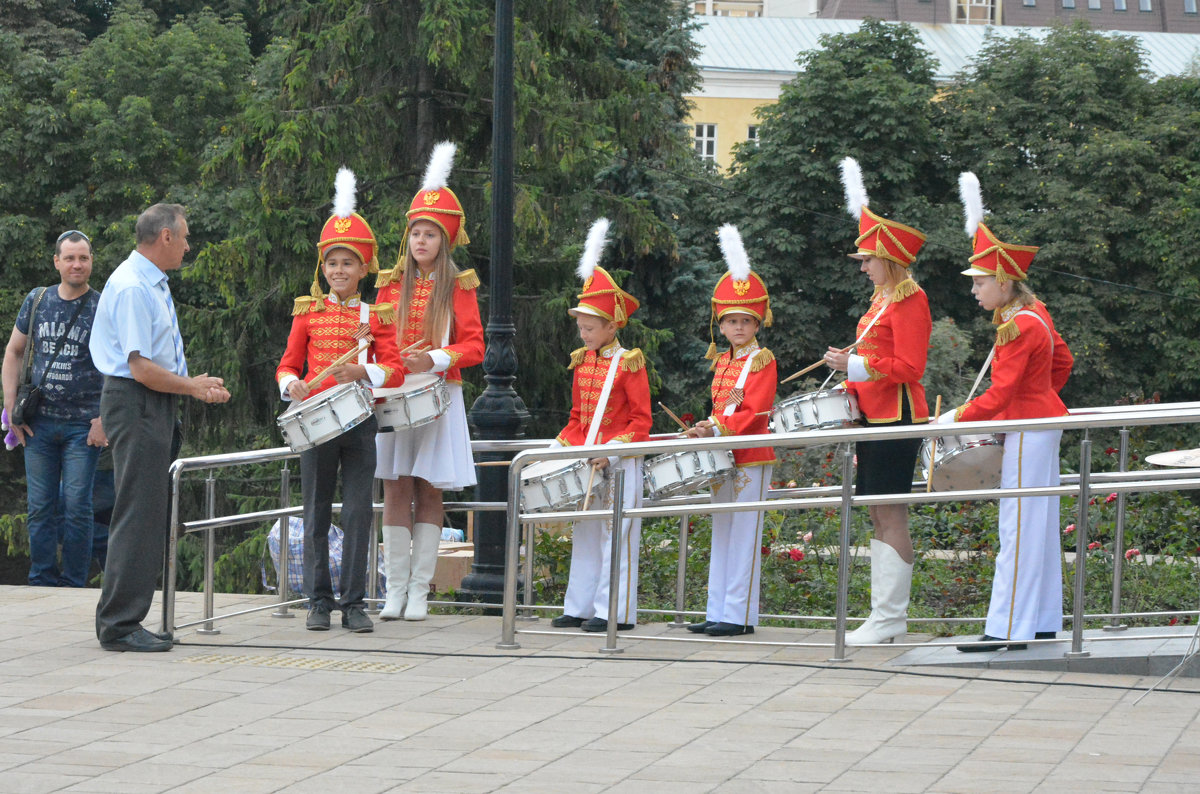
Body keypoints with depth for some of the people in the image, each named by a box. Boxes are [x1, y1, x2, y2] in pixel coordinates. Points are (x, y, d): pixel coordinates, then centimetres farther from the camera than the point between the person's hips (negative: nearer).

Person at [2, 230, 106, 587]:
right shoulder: (37, 301, 8)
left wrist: (104, 420, -10)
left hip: (83, 425, -3)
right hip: (39, 423, 3)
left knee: (76, 507, -4)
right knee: (40, 507, 5)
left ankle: (73, 587, 4)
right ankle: (42, 583, 14)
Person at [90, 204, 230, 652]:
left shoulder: (153, 284, 16)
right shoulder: (132, 287, -16)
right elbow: (142, 368, -21)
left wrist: (192, 383, 12)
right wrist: (194, 388, -11)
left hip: (156, 407, 11)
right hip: (135, 404, -11)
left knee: (152, 515, 11)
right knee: (138, 516, -9)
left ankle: (123, 620, 16)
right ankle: (119, 626, -5)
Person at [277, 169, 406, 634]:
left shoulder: (376, 316, 5)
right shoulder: (307, 312, 7)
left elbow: (394, 370, -3)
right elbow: (288, 365, 9)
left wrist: (365, 373, -22)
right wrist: (291, 385, -13)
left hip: (360, 422, -1)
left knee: (358, 515, -3)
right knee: (317, 516, 4)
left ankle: (354, 604, 4)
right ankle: (319, 602, 11)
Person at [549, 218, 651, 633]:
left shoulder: (629, 364, -7)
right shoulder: (582, 363, 12)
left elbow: (641, 422, -9)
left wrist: (613, 451, -20)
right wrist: (562, 446, 2)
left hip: (619, 465, -7)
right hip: (584, 464, 7)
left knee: (615, 537, -4)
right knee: (584, 536, 9)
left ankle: (614, 612, -1)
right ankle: (579, 608, 13)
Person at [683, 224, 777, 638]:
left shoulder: (762, 362, -6)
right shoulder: (721, 362, 15)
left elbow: (755, 412, -16)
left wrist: (719, 429, -25)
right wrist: (707, 429, -2)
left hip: (751, 457, -8)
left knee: (744, 536, -7)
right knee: (721, 535, 9)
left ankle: (740, 615, -5)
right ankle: (717, 611, 13)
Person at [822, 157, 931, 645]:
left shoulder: (909, 300, -11)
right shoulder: (882, 300, 17)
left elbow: (909, 367, -18)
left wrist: (855, 366, -20)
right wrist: (851, 384, 11)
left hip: (897, 420, -10)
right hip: (875, 417, 10)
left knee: (891, 515, -8)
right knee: (879, 516, 10)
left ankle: (888, 619, -6)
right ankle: (888, 615, 14)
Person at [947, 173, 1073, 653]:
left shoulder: (1020, 328, -20)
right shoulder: (1034, 314, 9)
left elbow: (1000, 394, -22)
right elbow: (1063, 363, 21)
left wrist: (957, 419, -14)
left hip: (1029, 432, -10)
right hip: (1040, 422, 10)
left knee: (1020, 528, -9)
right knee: (1037, 525, 13)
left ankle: (1008, 628, -8)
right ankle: (1043, 621, 18)